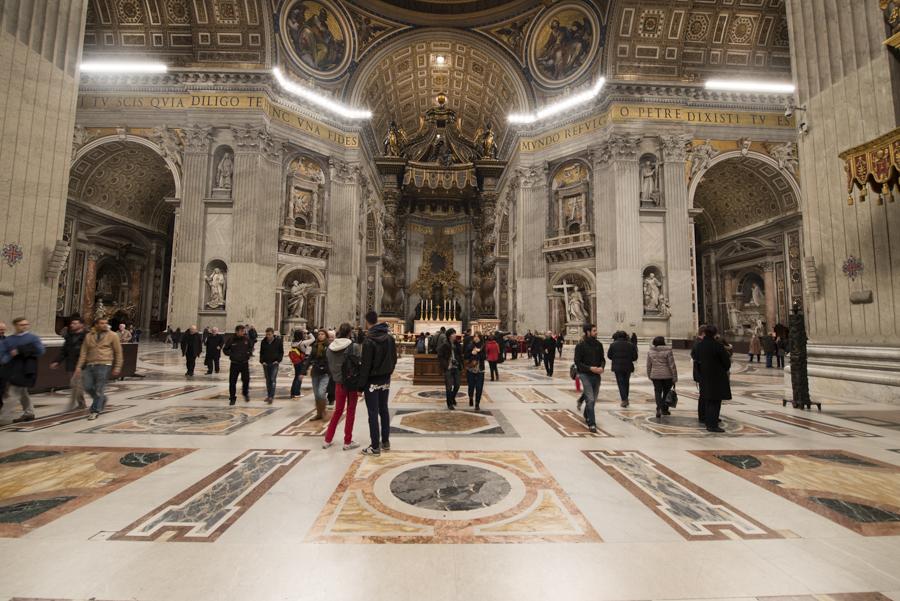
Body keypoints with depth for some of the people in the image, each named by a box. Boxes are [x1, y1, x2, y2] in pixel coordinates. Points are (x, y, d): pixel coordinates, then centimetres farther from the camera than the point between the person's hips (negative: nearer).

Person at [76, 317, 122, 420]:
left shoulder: (112, 336, 2)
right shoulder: (88, 336, 11)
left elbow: (118, 352, 2)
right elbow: (83, 353, 12)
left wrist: (117, 367, -3)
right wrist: (79, 366, 3)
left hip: (104, 365, -4)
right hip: (90, 365, 4)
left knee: (99, 389, -3)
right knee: (87, 387, 3)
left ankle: (95, 411, 9)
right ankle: (102, 399, 29)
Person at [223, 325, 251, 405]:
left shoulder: (246, 339, -2)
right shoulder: (231, 340, -8)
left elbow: (250, 347, 15)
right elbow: (225, 349, 4)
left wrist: (249, 353, -1)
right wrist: (231, 354, -12)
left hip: (245, 363, 1)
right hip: (234, 364, -1)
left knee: (246, 380, 4)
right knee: (232, 381, 2)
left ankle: (245, 393, 30)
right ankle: (232, 398, 17)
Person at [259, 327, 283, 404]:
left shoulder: (278, 341, -5)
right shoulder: (263, 342, 4)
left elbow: (281, 352, 1)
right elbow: (261, 352, 12)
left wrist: (278, 360, -9)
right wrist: (262, 361, 0)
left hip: (274, 363, -4)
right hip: (266, 363, 4)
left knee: (273, 379, -11)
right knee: (268, 380, 12)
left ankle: (271, 396, -12)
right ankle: (268, 395, 22)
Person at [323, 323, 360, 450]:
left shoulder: (330, 348, -1)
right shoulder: (355, 346, -16)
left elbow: (329, 367, 6)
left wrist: (335, 378, 15)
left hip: (338, 383, 5)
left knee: (338, 410, 19)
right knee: (350, 411, 8)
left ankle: (328, 439, 24)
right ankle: (347, 442, 15)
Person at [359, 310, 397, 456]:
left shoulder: (369, 341, -18)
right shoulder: (390, 337, 1)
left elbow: (365, 366, -18)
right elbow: (394, 358, 7)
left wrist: (361, 384, -12)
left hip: (372, 381, -6)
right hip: (386, 380, 6)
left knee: (373, 414, 1)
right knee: (384, 410, 15)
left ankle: (375, 446, 6)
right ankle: (385, 441, 24)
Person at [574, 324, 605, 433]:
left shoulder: (599, 344, 6)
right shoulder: (580, 345, -10)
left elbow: (602, 359, 13)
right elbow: (577, 362, -10)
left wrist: (601, 367, -8)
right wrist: (590, 368, -21)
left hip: (596, 375, 6)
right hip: (585, 375, -5)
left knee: (593, 400, 16)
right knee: (590, 400, -12)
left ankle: (587, 417, 39)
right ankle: (591, 424, -4)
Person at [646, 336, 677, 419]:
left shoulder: (650, 352, 3)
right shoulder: (668, 351, -8)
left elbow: (648, 365, 9)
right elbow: (672, 365, -8)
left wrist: (649, 376, 20)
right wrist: (675, 377, -2)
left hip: (655, 375, 2)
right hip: (667, 375, -2)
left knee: (657, 392, 4)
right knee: (666, 393, 13)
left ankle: (659, 409, -12)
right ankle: (664, 409, 22)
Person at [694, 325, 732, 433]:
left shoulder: (699, 345, 2)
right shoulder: (718, 345, -16)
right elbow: (727, 361, -10)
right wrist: (725, 370, 10)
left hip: (704, 377, 6)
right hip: (717, 377, -6)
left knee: (708, 401, 16)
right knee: (716, 401, -1)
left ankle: (708, 422, 23)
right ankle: (712, 425, -1)